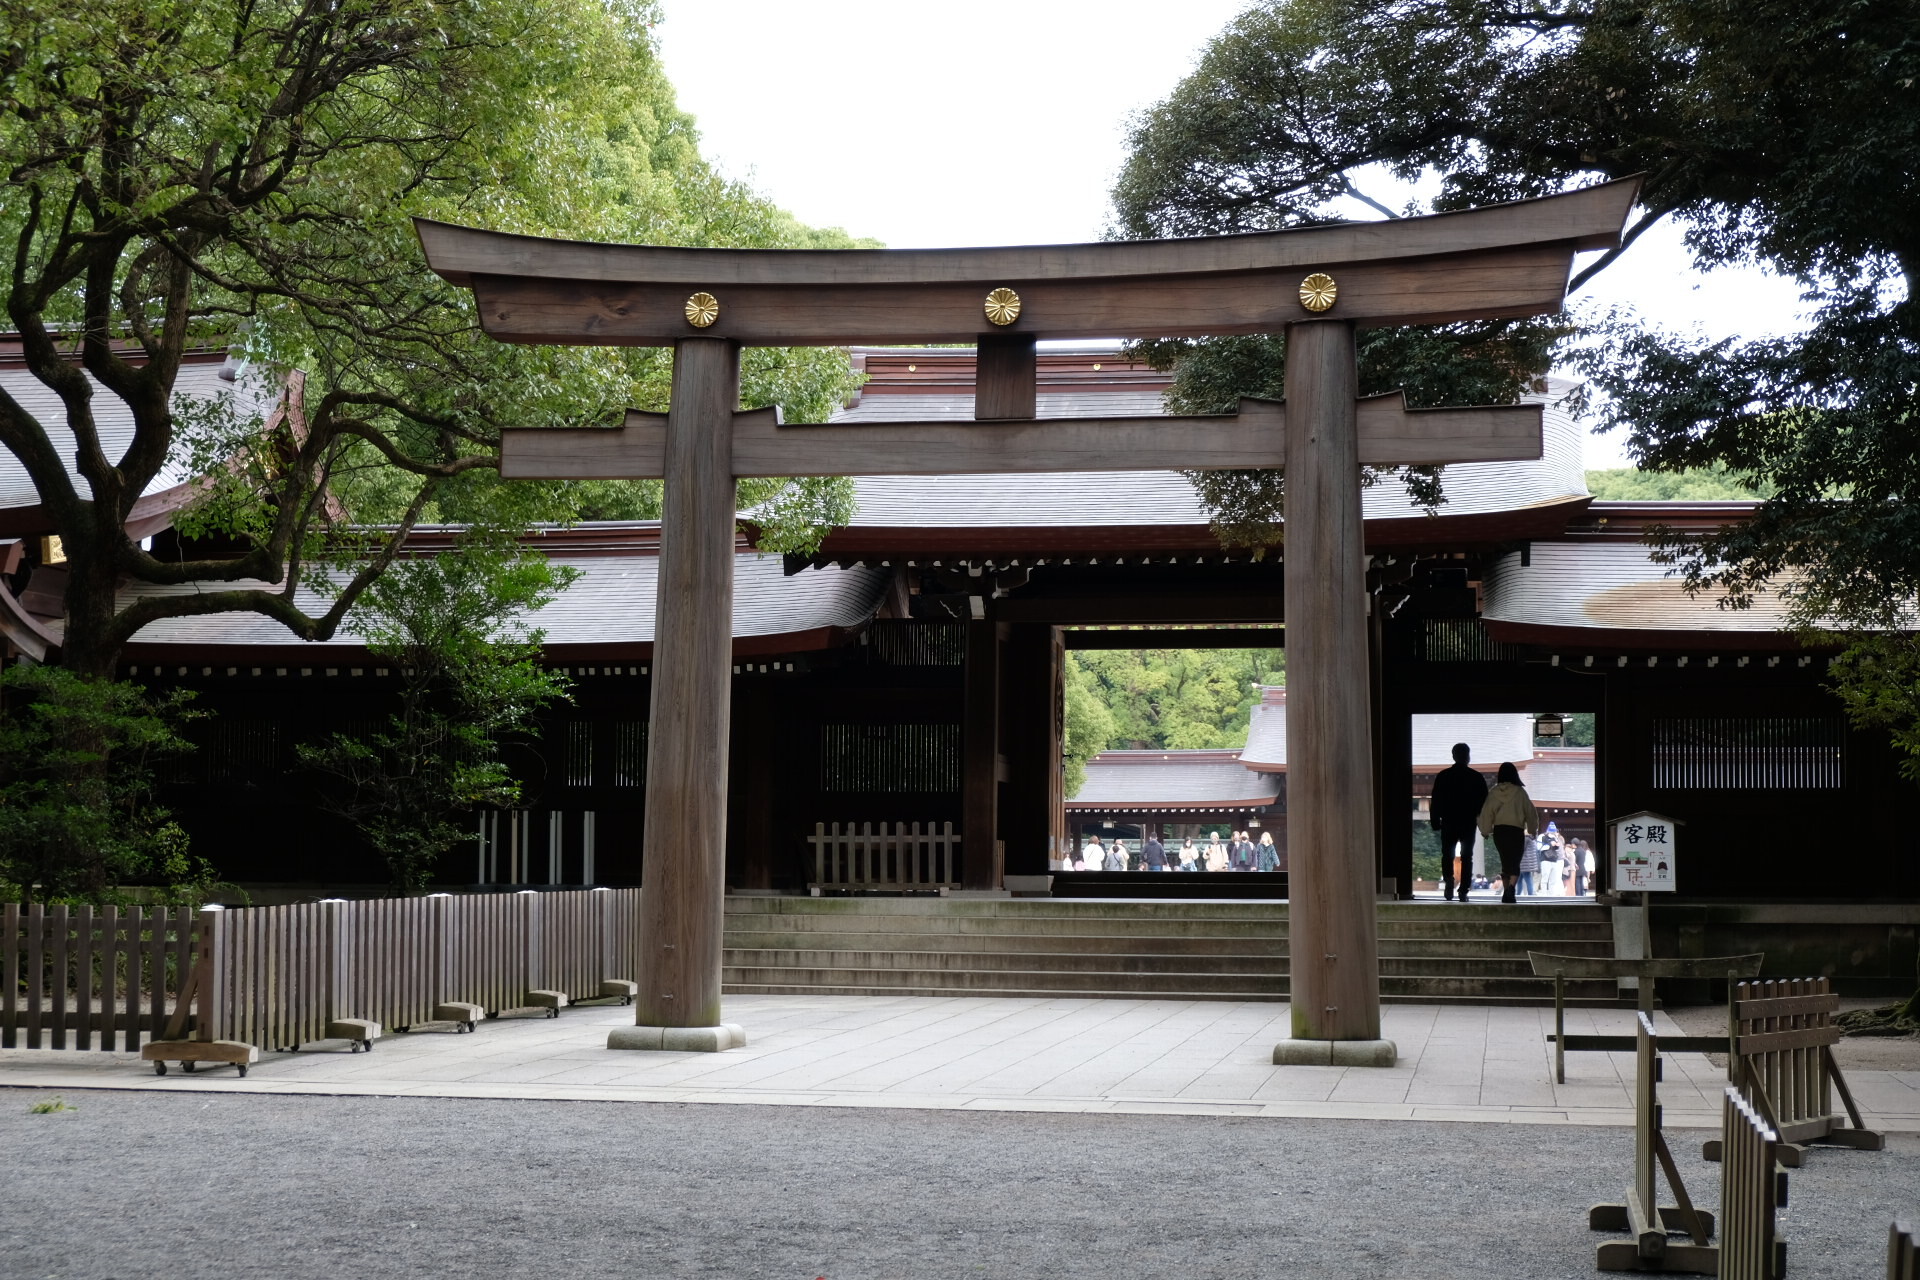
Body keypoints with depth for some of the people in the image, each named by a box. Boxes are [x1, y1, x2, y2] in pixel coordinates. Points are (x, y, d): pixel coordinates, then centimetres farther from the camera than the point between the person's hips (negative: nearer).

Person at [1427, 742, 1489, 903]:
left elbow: (1435, 801, 0)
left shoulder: (1443, 776, 0)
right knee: (1466, 857, 6)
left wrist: (1435, 821, 6)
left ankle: (1448, 878, -16)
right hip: (1469, 823, 0)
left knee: (1447, 855, 11)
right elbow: (1484, 801, 2)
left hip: (1448, 823, 0)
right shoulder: (1476, 777, -1)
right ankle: (1463, 891, 0)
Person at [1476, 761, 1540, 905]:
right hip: (1516, 831, -3)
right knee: (1515, 862, -3)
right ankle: (1511, 887, -28)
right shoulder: (1520, 792, -5)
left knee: (1505, 862, 17)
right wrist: (1532, 829, 18)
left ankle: (1506, 892, 21)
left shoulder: (1494, 792, -1)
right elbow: (1530, 812, 2)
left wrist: (1485, 831, 11)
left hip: (1499, 831, 3)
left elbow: (1486, 812, -2)